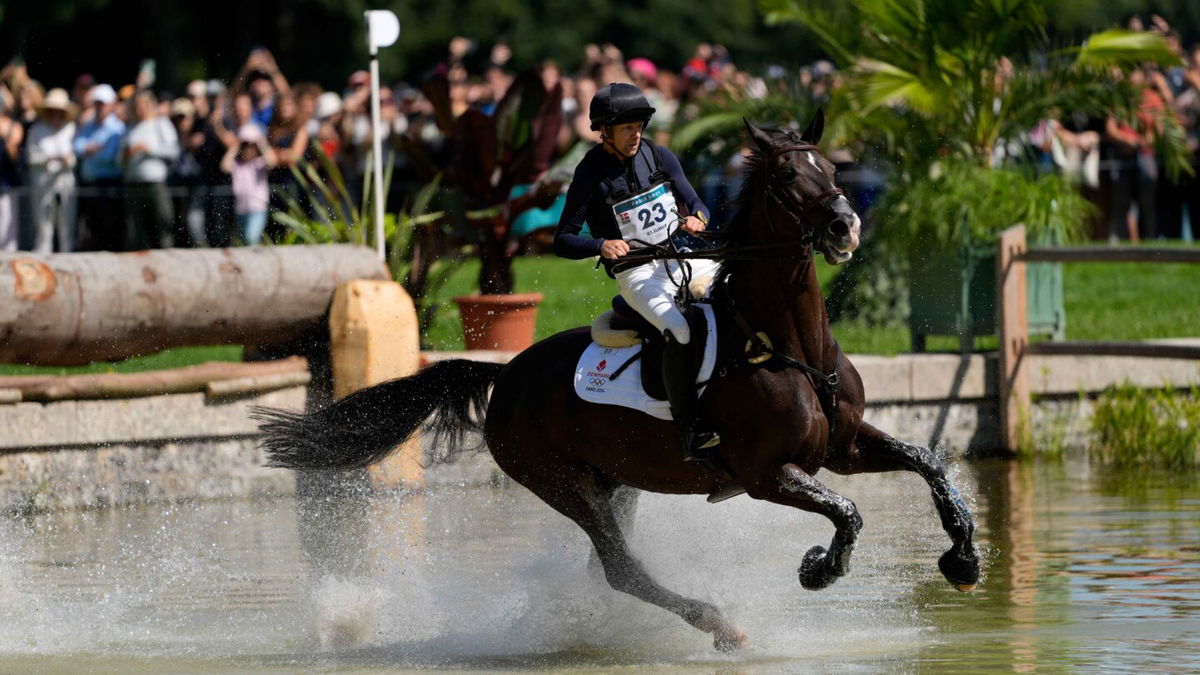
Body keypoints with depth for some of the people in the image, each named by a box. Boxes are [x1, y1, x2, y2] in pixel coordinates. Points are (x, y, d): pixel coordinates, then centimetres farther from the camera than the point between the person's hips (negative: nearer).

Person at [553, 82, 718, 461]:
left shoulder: (659, 157, 4)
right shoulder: (591, 176, -9)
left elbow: (696, 206, 10)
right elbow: (562, 241, -9)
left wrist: (697, 219, -15)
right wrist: (602, 245, -29)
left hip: (680, 258, 6)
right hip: (636, 273, -6)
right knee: (681, 331, -30)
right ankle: (690, 433, -32)